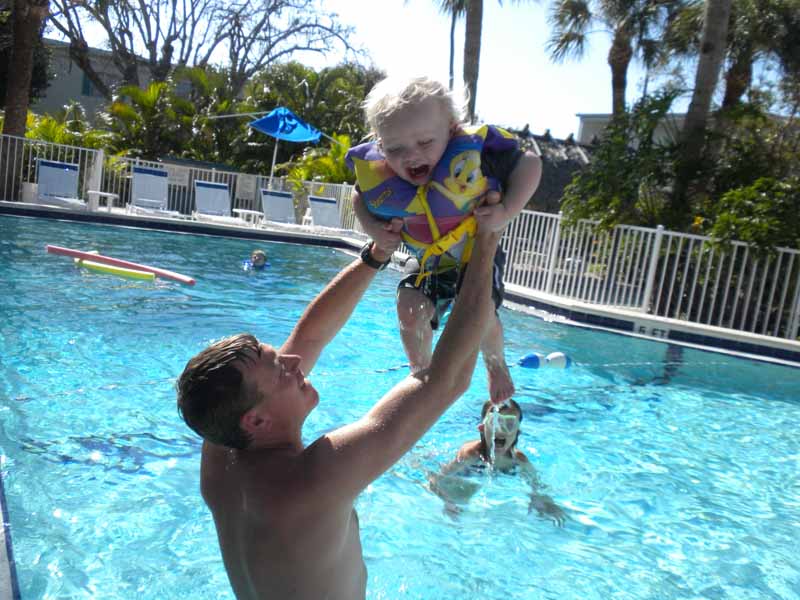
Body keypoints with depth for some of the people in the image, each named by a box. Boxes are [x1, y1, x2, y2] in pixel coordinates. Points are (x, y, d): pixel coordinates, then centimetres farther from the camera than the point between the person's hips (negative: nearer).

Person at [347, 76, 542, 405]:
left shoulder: (474, 149, -30)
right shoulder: (375, 171, -19)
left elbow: (529, 164, -15)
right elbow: (360, 196, 6)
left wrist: (507, 211, -26)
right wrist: (373, 227, -11)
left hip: (479, 257, -3)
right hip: (429, 264, 3)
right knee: (409, 309, -14)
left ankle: (495, 364, 17)